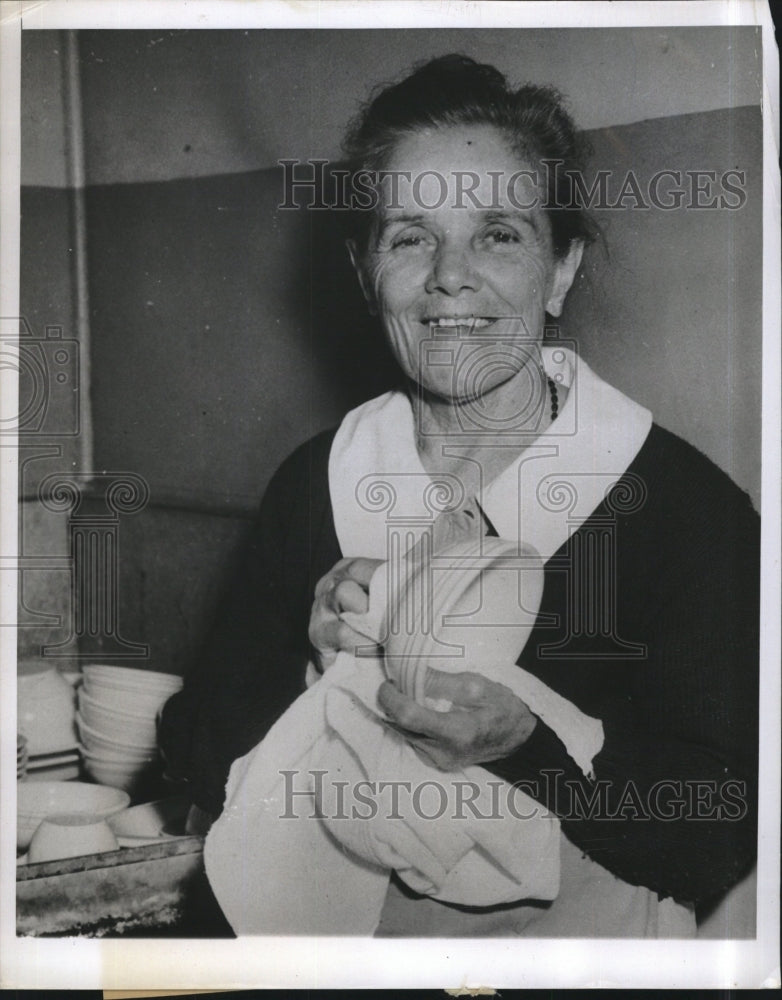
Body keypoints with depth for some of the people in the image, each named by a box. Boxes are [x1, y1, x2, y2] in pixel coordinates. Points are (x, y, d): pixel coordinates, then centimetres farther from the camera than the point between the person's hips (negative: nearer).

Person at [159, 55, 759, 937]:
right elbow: (195, 756, 1)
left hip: (587, 938, -2)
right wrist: (318, 673, -16)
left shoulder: (685, 502, -10)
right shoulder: (313, 484, 0)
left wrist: (529, 740, -25)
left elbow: (720, 839, -11)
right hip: (344, 939, 2)